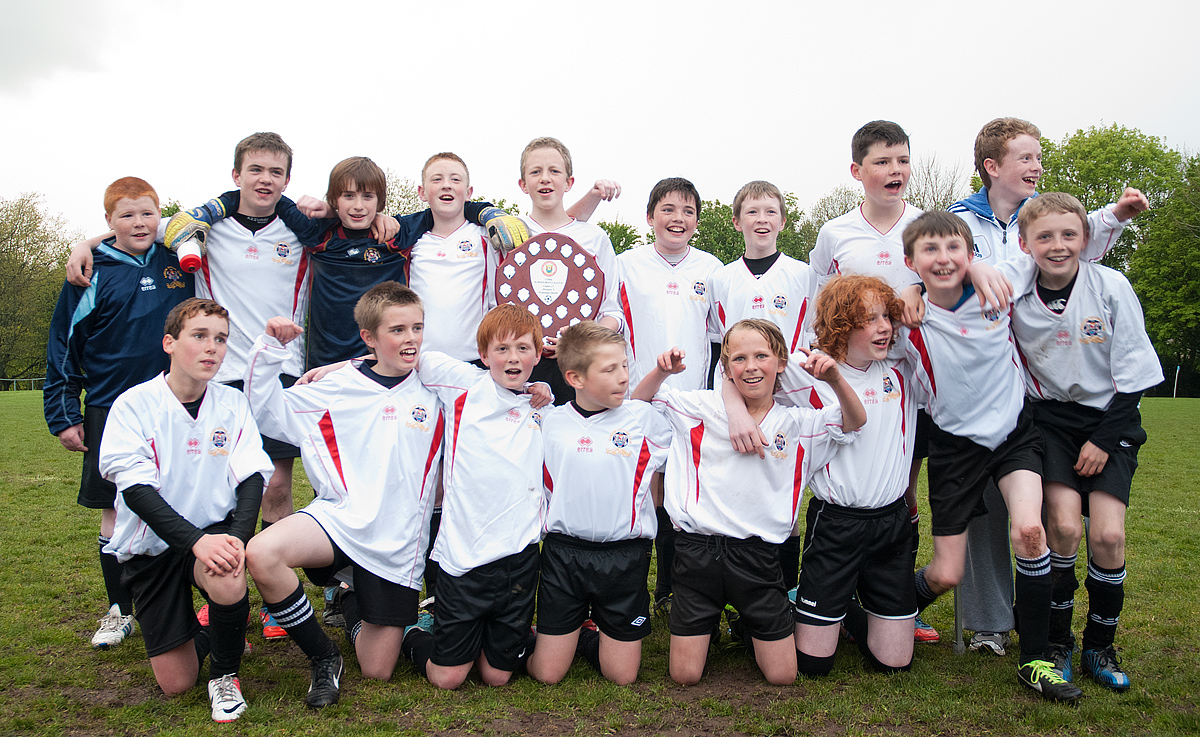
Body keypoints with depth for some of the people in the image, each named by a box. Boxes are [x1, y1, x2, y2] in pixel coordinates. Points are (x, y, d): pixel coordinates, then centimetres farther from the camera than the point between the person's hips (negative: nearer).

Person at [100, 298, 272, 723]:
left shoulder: (233, 404, -1)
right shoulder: (134, 405, -9)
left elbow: (252, 478, -8)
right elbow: (136, 490, -17)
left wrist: (237, 536, -28)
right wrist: (196, 540, -31)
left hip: (216, 532, 1)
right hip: (153, 544, -1)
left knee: (227, 579, -35)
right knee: (175, 683, -3)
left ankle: (225, 672, -5)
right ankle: (208, 631, 32)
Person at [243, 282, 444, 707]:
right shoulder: (338, 390, 4)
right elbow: (266, 410, 9)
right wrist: (271, 348, -2)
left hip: (398, 543, 0)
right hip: (341, 517, 0)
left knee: (377, 672, 3)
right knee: (260, 555, -33)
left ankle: (353, 607, 39)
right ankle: (323, 657, -6)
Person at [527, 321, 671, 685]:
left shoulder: (644, 417, -3)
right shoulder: (549, 422, 0)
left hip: (625, 555, 0)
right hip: (563, 552, 0)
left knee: (622, 675, 6)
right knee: (546, 673, 5)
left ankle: (586, 635, 33)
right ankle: (569, 631, 34)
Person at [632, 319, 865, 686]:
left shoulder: (796, 423, 4)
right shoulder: (703, 408, 1)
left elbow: (855, 422, -2)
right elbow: (639, 402, 5)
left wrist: (835, 379, -20)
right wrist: (661, 370, -14)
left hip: (758, 556, 1)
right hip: (698, 549, -1)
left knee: (782, 676, 6)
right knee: (684, 676, 4)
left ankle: (748, 626, 34)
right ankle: (708, 621, 34)